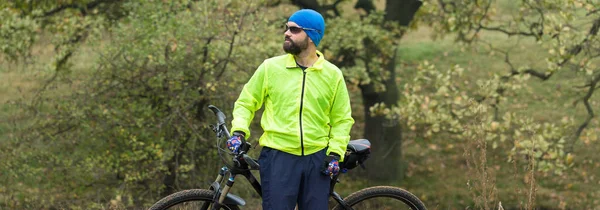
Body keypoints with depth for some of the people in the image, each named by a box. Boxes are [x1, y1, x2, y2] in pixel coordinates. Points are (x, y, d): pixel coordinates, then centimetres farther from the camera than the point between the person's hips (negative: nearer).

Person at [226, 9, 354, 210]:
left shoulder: (332, 74, 2)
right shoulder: (270, 67, 0)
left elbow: (342, 119, 9)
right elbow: (246, 102, 7)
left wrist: (335, 153, -2)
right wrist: (238, 131, -9)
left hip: (317, 158, 2)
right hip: (278, 156, -1)